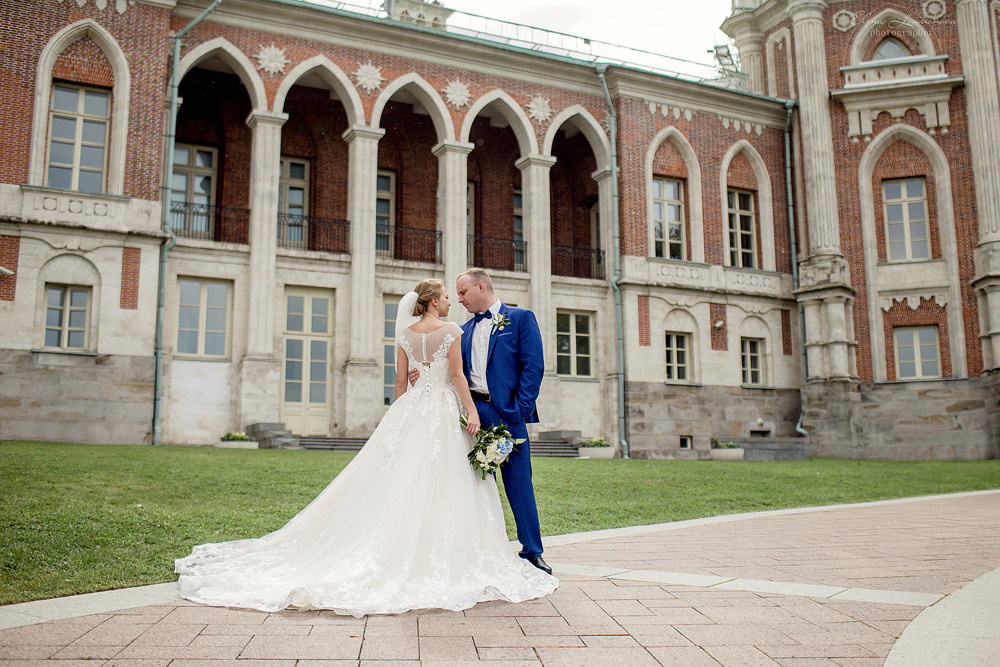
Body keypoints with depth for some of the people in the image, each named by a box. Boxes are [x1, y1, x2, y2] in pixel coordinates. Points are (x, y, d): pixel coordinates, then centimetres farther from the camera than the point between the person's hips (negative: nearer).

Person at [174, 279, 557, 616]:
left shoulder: (406, 333, 9)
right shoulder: (451, 330, -5)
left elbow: (400, 379, 10)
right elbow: (457, 375, -11)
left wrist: (399, 418, 18)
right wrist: (472, 412, -10)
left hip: (412, 407, 5)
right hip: (445, 409, -5)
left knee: (401, 476, 6)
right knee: (442, 483, -3)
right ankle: (441, 560, -1)